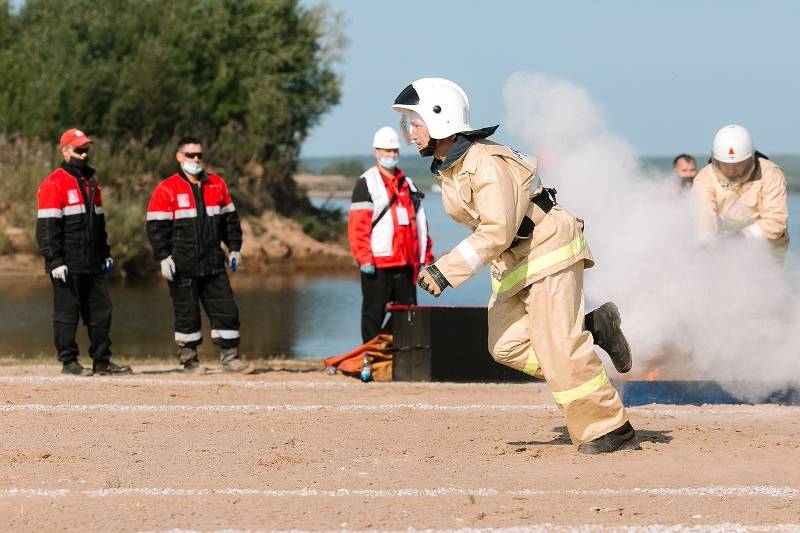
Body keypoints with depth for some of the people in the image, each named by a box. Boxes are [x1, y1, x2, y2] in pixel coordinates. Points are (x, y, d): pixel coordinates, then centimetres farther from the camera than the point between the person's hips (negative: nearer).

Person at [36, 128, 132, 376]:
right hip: (67, 264, -8)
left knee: (101, 310, 7)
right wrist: (55, 262, -18)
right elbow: (47, 227, -13)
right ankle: (69, 361, 4)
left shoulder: (91, 182, 17)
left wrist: (105, 254, 20)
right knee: (67, 311, -2)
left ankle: (101, 361, 13)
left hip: (92, 263, 8)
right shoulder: (53, 184, -9)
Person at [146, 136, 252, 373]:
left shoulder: (217, 185, 11)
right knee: (187, 313, 1)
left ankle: (230, 358, 6)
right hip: (183, 266, -4)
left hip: (213, 264, 4)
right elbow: (156, 227, -6)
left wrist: (234, 248, 12)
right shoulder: (167, 189, -4)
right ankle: (189, 360, 10)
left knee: (226, 309, 1)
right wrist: (163, 258, -13)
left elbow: (230, 219, 19)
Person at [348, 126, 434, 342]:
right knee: (374, 315, -1)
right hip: (377, 264, -6)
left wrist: (427, 255, 14)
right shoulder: (366, 183, -3)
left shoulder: (407, 184, 18)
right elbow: (357, 224, -11)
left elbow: (419, 221, 21)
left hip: (406, 264, 6)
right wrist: (363, 258, -19)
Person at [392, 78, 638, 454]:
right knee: (507, 346, -1)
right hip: (511, 263, 9)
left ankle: (611, 431, -9)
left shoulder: (486, 163, -24)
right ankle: (593, 331, 8)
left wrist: (445, 271, -35)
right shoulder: (446, 170, 6)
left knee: (555, 347, -14)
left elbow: (496, 231, -32)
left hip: (548, 248, -9)